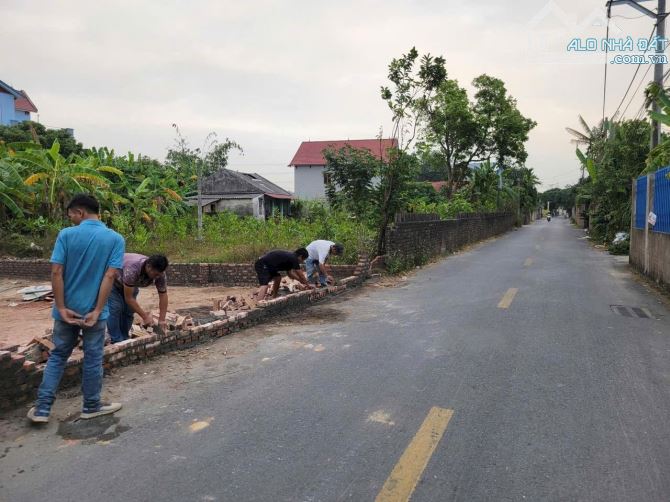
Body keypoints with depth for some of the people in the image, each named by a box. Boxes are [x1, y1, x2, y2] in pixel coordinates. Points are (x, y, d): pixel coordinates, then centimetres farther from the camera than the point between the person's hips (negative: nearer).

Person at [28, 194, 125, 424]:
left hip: (67, 309, 1)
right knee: (93, 359, 11)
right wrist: (97, 311, -12)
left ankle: (42, 407, 17)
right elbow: (109, 276, -13)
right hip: (93, 310, -1)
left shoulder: (66, 235, -7)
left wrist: (61, 308, -7)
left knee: (58, 356, 16)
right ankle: (91, 406, 22)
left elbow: (56, 273, -11)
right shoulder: (116, 239, -7)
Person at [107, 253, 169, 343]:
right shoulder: (132, 269, -45)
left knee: (129, 310, -2)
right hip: (112, 280, -5)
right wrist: (144, 316, -33)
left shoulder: (159, 273, -28)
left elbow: (163, 295, -18)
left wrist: (161, 320, -21)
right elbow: (128, 298, -37)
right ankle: (117, 341, -6)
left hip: (130, 283, 5)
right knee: (116, 309, -15)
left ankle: (124, 340, 11)